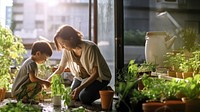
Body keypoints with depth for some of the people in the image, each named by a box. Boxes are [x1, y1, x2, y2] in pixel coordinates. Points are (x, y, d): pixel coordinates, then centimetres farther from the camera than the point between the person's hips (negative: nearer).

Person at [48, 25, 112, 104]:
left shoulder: (90, 48, -31)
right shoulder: (67, 50, -13)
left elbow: (95, 73, -27)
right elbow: (60, 70, 1)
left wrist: (79, 88, -36)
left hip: (99, 77, -6)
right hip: (82, 76, 6)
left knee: (84, 97, -24)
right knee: (71, 97, -10)